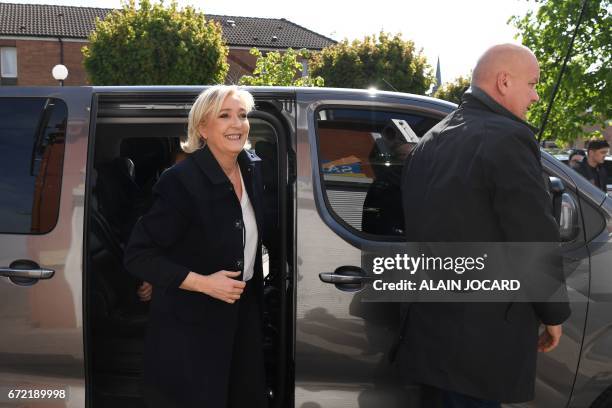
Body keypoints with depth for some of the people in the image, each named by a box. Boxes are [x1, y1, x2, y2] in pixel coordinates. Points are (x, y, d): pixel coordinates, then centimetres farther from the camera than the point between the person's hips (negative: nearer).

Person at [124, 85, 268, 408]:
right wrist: (203, 283, -23)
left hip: (244, 315, 7)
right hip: (190, 326, -7)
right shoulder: (181, 181, -21)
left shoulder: (252, 169, 1)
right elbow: (137, 256, -18)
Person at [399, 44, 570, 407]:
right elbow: (536, 238, -15)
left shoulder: (429, 143, 12)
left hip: (428, 326, 9)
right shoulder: (507, 138, -15)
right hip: (481, 338, -8)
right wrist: (554, 313, -2)